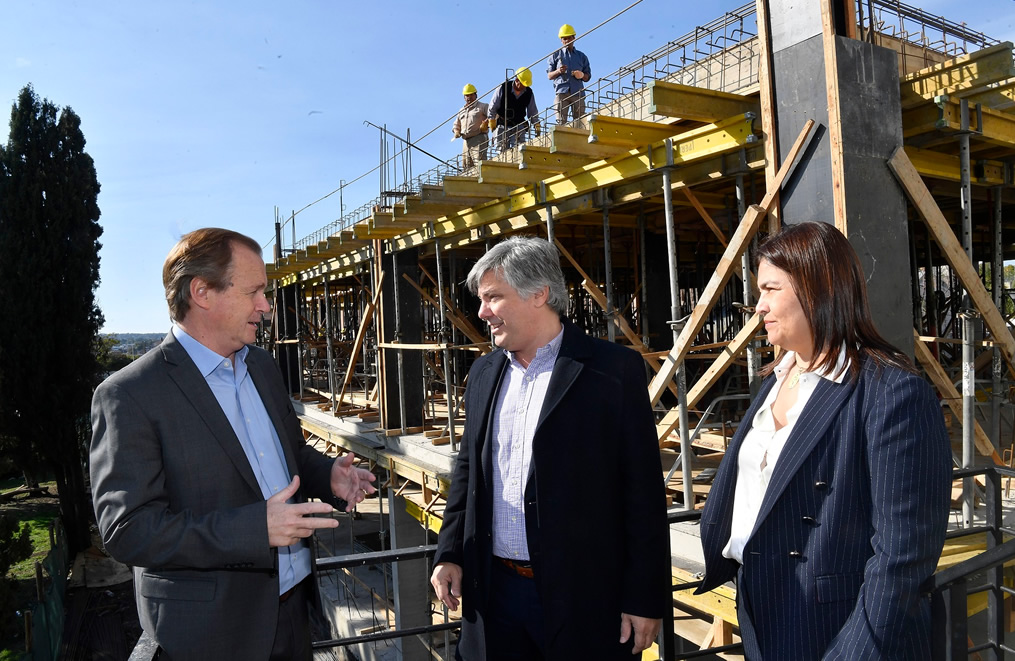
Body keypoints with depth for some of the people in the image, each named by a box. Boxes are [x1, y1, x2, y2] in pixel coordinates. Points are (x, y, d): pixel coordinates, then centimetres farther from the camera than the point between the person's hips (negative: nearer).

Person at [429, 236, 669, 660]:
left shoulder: (614, 370, -11)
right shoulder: (484, 373, 7)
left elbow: (643, 493, -11)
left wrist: (645, 598, -10)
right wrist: (450, 554, 8)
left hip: (581, 597, -5)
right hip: (495, 590, 5)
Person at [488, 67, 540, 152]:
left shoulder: (529, 93, 0)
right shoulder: (503, 88, -8)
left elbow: (533, 113, 10)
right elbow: (492, 107, -1)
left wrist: (537, 127, 6)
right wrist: (492, 122, 0)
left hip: (519, 125, 1)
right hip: (502, 125, -1)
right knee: (502, 149, -4)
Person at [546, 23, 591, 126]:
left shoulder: (581, 56, 23)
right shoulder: (556, 55, 18)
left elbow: (588, 77, 19)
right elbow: (549, 76, 12)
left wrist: (582, 75, -5)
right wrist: (558, 71, -10)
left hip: (578, 93, 2)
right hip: (562, 91, -2)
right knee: (561, 121, -13)